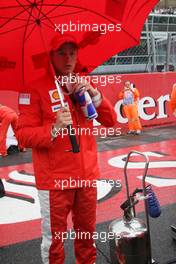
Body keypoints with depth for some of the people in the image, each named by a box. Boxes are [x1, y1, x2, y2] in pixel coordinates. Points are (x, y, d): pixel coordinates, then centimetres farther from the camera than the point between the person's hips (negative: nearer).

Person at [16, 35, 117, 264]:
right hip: (54, 180, -4)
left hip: (87, 175, 5)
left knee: (87, 232, 19)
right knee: (54, 238, 8)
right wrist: (54, 129, -26)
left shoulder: (84, 84, 9)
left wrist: (95, 95, -10)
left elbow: (110, 121, 5)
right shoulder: (35, 88, -8)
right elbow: (23, 134, -11)